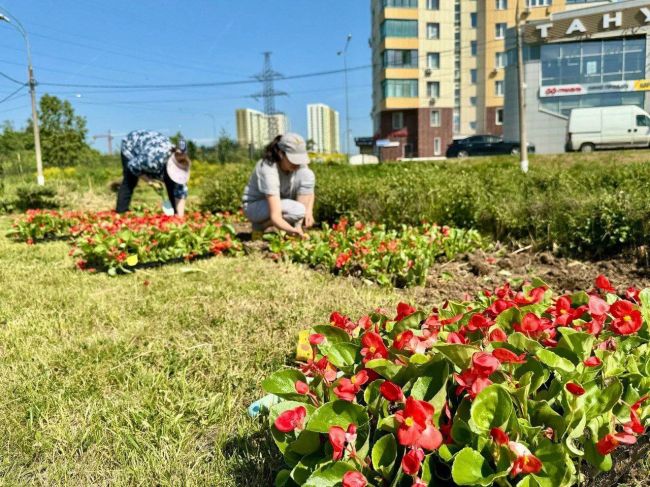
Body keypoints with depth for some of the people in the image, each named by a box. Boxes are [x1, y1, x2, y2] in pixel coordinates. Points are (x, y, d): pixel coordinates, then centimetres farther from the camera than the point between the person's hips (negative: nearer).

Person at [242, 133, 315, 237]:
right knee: (298, 210, -33)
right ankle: (260, 226, -6)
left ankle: (299, 229, -15)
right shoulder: (268, 170, -35)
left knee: (307, 175, -19)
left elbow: (310, 193, -1)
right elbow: (275, 216, -42)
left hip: (282, 202, 6)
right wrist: (291, 230, -60)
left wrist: (309, 211, -21)